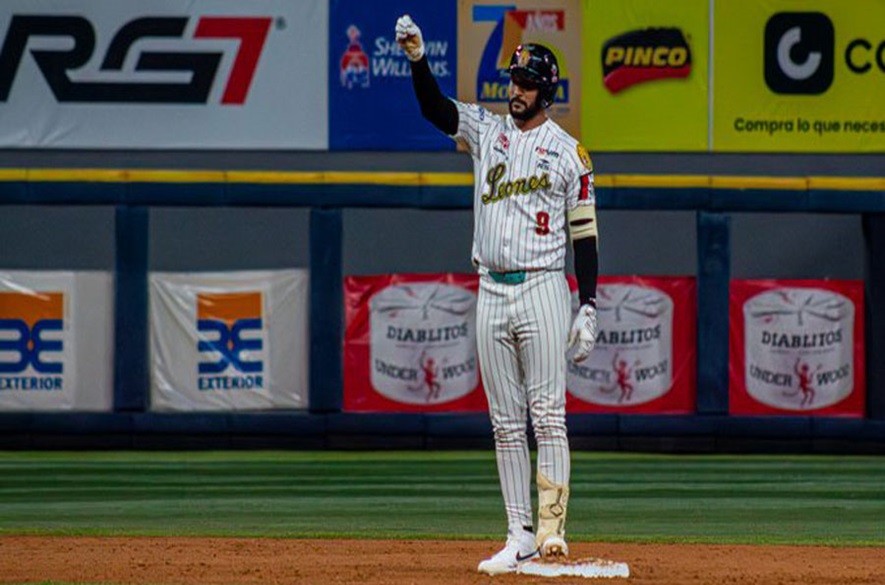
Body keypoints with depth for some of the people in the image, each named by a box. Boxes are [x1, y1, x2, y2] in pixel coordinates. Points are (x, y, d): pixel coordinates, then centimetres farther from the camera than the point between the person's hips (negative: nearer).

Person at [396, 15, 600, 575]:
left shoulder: (569, 152, 1)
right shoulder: (486, 130, 11)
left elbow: (585, 235, 0)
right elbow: (434, 106, -4)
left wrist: (589, 309, -6)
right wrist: (418, 58, -22)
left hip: (543, 291, -4)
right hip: (492, 293, 4)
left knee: (548, 415, -9)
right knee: (506, 423, 5)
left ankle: (552, 528, -12)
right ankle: (519, 535, 7)